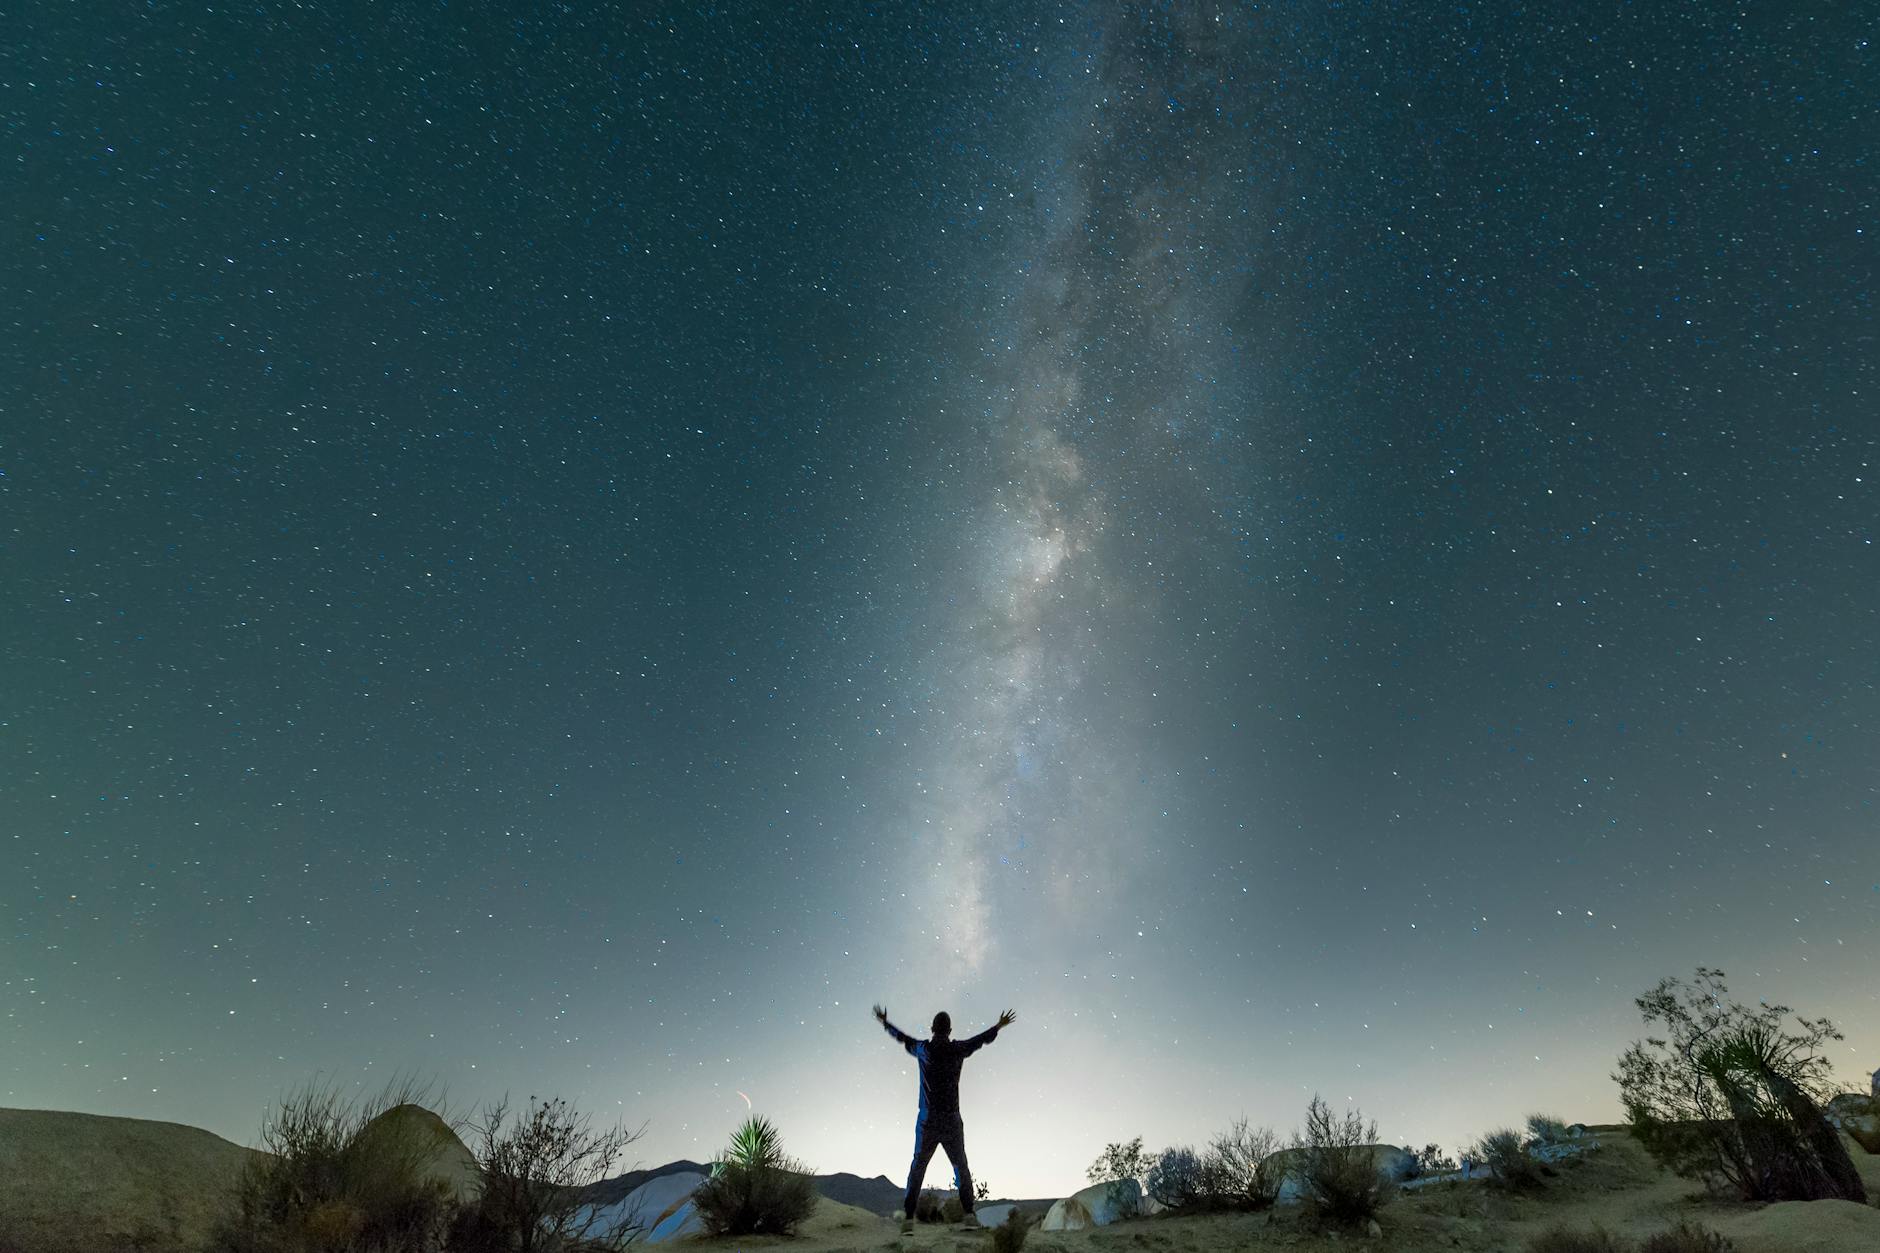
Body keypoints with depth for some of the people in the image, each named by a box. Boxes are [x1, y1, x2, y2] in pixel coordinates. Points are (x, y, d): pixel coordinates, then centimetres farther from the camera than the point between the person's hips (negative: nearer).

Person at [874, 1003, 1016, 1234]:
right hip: (952, 1123, 0)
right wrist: (999, 1025, 27)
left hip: (927, 1123, 0)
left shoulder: (924, 1049, -6)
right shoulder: (958, 1049, -7)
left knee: (918, 1168, 9)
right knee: (961, 1167, 16)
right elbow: (983, 1038, 9)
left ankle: (908, 1219, 1)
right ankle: (969, 1215, 10)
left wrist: (884, 1023, 30)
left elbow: (902, 1037, 12)